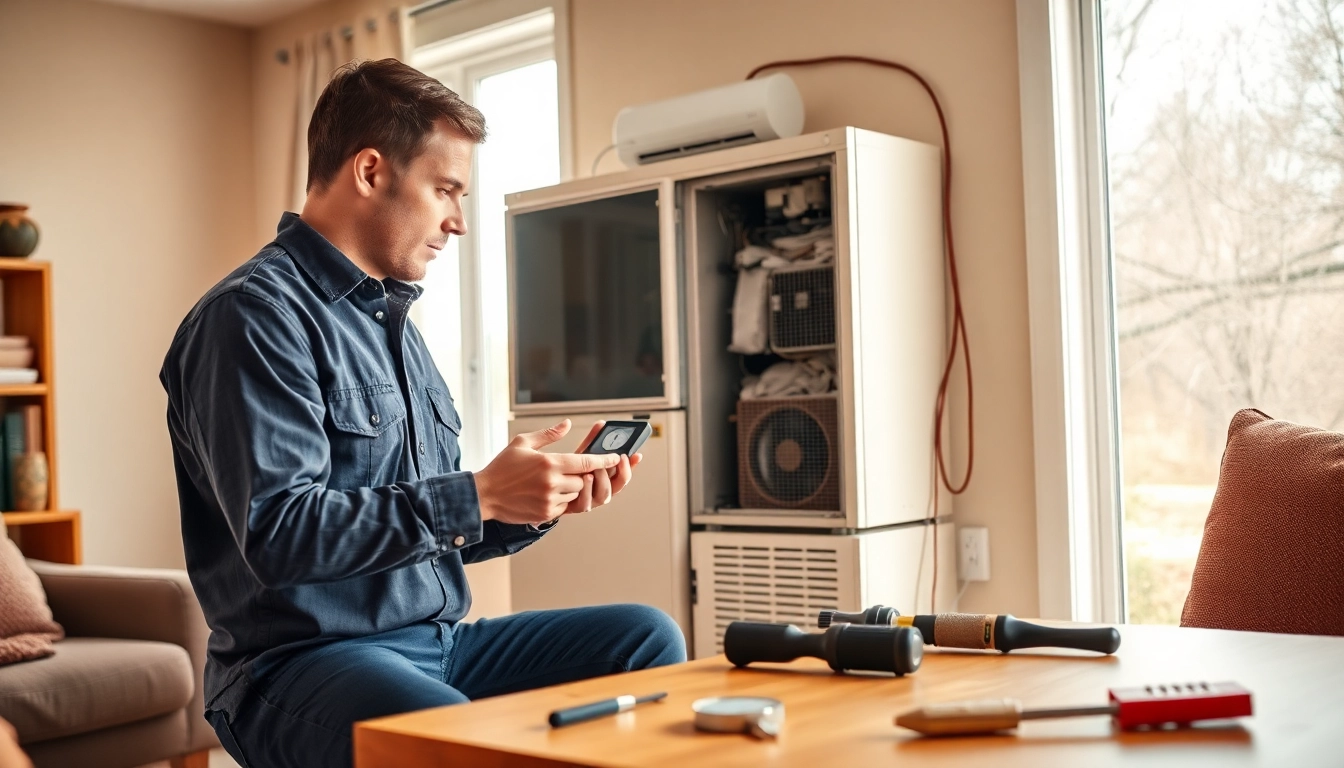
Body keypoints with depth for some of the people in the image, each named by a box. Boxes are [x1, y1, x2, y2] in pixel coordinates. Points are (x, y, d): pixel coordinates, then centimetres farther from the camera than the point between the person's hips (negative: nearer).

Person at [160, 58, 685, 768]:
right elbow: (278, 534, -22)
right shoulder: (256, 314, -10)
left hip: (436, 643, 9)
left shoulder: (393, 319, 19)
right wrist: (478, 495, -21)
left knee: (648, 636, -3)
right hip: (300, 661, -9)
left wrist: (540, 500, 4)